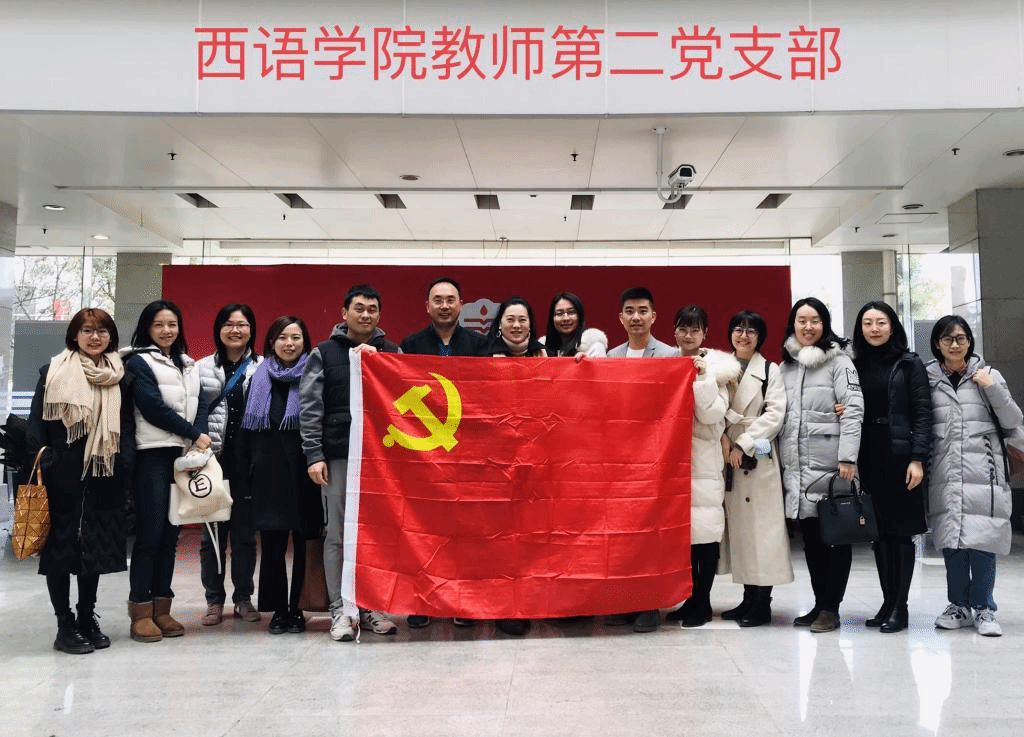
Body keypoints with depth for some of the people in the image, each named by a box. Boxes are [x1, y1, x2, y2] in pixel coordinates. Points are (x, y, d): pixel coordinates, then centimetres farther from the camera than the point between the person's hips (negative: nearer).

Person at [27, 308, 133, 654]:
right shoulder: (53, 371, 1)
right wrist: (41, 463, -10)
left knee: (95, 547, 9)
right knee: (60, 545, 2)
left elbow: (126, 425, 10)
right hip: (62, 476, -3)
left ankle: (87, 618, 23)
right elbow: (36, 422, -1)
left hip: (103, 476, 3)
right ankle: (65, 625, 13)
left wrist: (125, 466, -1)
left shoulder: (118, 376, 9)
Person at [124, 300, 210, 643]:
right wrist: (194, 435, -8)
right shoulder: (139, 362, 1)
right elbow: (154, 408, -9)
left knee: (170, 534, 7)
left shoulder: (188, 365, 20)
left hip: (185, 455, 6)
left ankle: (162, 608, 13)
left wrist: (197, 439, -8)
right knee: (149, 534, -6)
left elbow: (200, 405, 10)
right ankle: (141, 611, 1)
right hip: (152, 455, -5)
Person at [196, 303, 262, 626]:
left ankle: (243, 598, 19)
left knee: (245, 532, 7)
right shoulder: (202, 368, 6)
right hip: (213, 459, 1)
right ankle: (214, 599, 17)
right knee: (212, 532, 6)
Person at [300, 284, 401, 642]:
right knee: (338, 535, 1)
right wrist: (314, 455, -7)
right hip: (338, 455, -1)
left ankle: (373, 606, 14)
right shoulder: (324, 353, 7)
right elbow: (309, 408, 2)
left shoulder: (391, 353, 12)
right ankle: (342, 610, 9)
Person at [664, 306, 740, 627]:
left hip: (703, 459, -3)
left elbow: (712, 414, -9)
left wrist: (702, 377, -15)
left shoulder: (715, 365, 1)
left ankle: (702, 603, 6)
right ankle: (690, 598, 15)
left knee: (705, 529, -4)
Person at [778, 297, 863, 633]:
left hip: (830, 463, -5)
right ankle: (819, 603, 18)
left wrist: (847, 458, -17)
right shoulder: (785, 366, 15)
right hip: (796, 466, 5)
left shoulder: (839, 361, -2)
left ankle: (830, 608, 7)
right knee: (810, 536, 9)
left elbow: (853, 410, -10)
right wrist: (781, 459, 8)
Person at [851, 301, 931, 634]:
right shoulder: (856, 366, 10)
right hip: (869, 459, 4)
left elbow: (922, 413, -4)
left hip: (900, 456, -3)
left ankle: (900, 607, 7)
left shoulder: (909, 364, 1)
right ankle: (888, 602, 17)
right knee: (879, 531, 7)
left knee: (902, 530, 0)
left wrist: (918, 458, -12)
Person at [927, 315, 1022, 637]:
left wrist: (993, 389, -6)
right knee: (951, 539, 5)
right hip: (945, 474, 1)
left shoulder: (987, 375, 8)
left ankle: (983, 608, 9)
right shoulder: (927, 378, 7)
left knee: (982, 540, -3)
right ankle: (959, 605, 18)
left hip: (983, 471, -1)